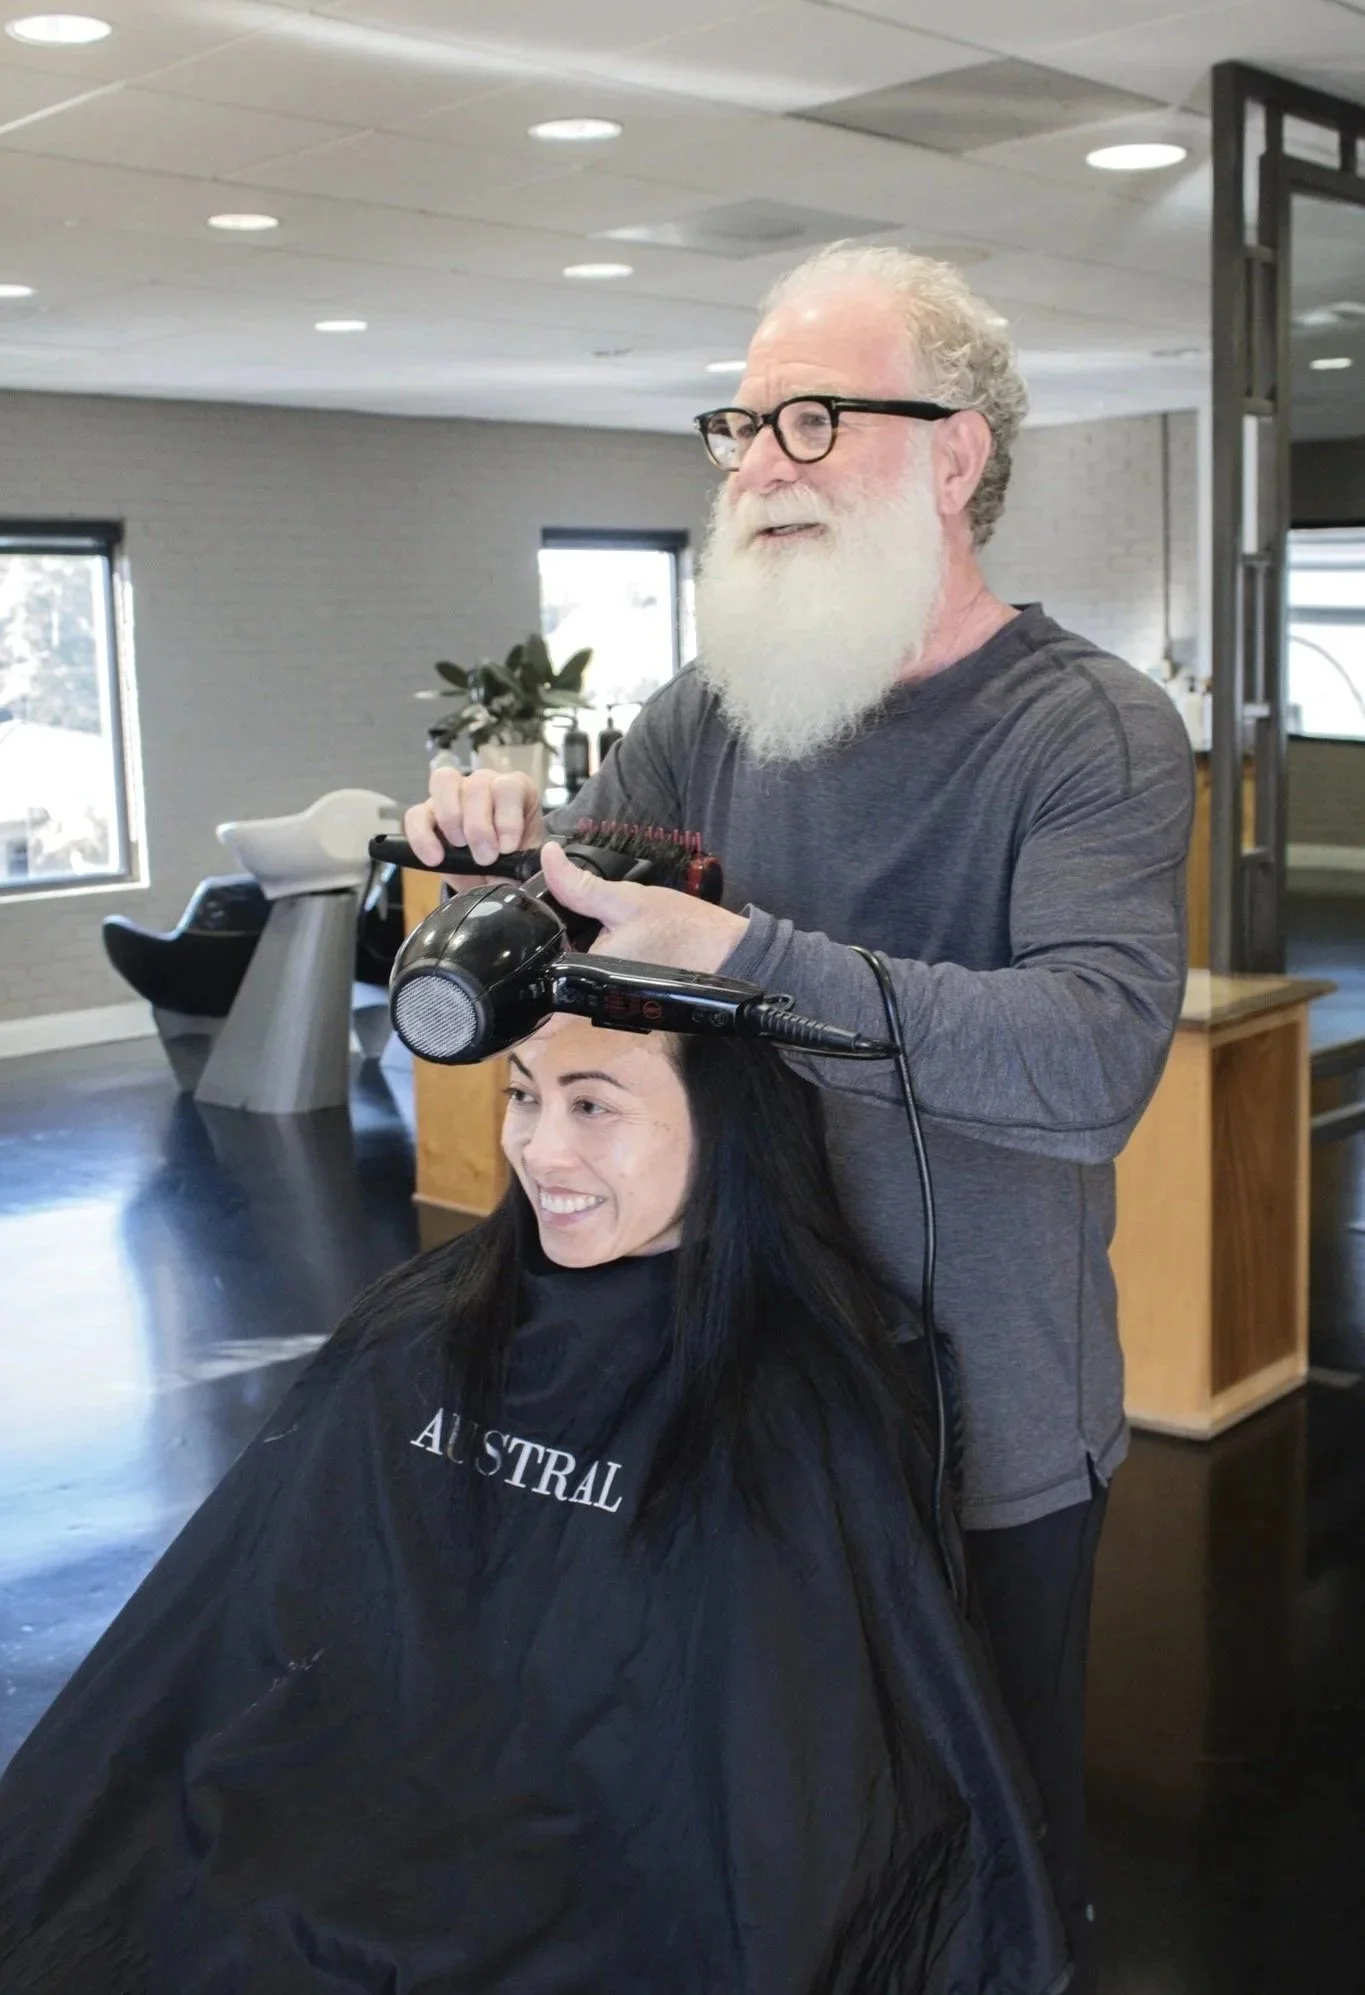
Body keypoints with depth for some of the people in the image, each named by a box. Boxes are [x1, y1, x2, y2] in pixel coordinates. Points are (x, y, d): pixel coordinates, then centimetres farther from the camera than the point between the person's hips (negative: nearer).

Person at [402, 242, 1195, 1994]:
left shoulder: (1094, 733, -16)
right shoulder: (710, 711, -1)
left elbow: (1093, 1061, -30)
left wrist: (736, 953, -36)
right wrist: (495, 846, -17)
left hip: (986, 1420, -4)